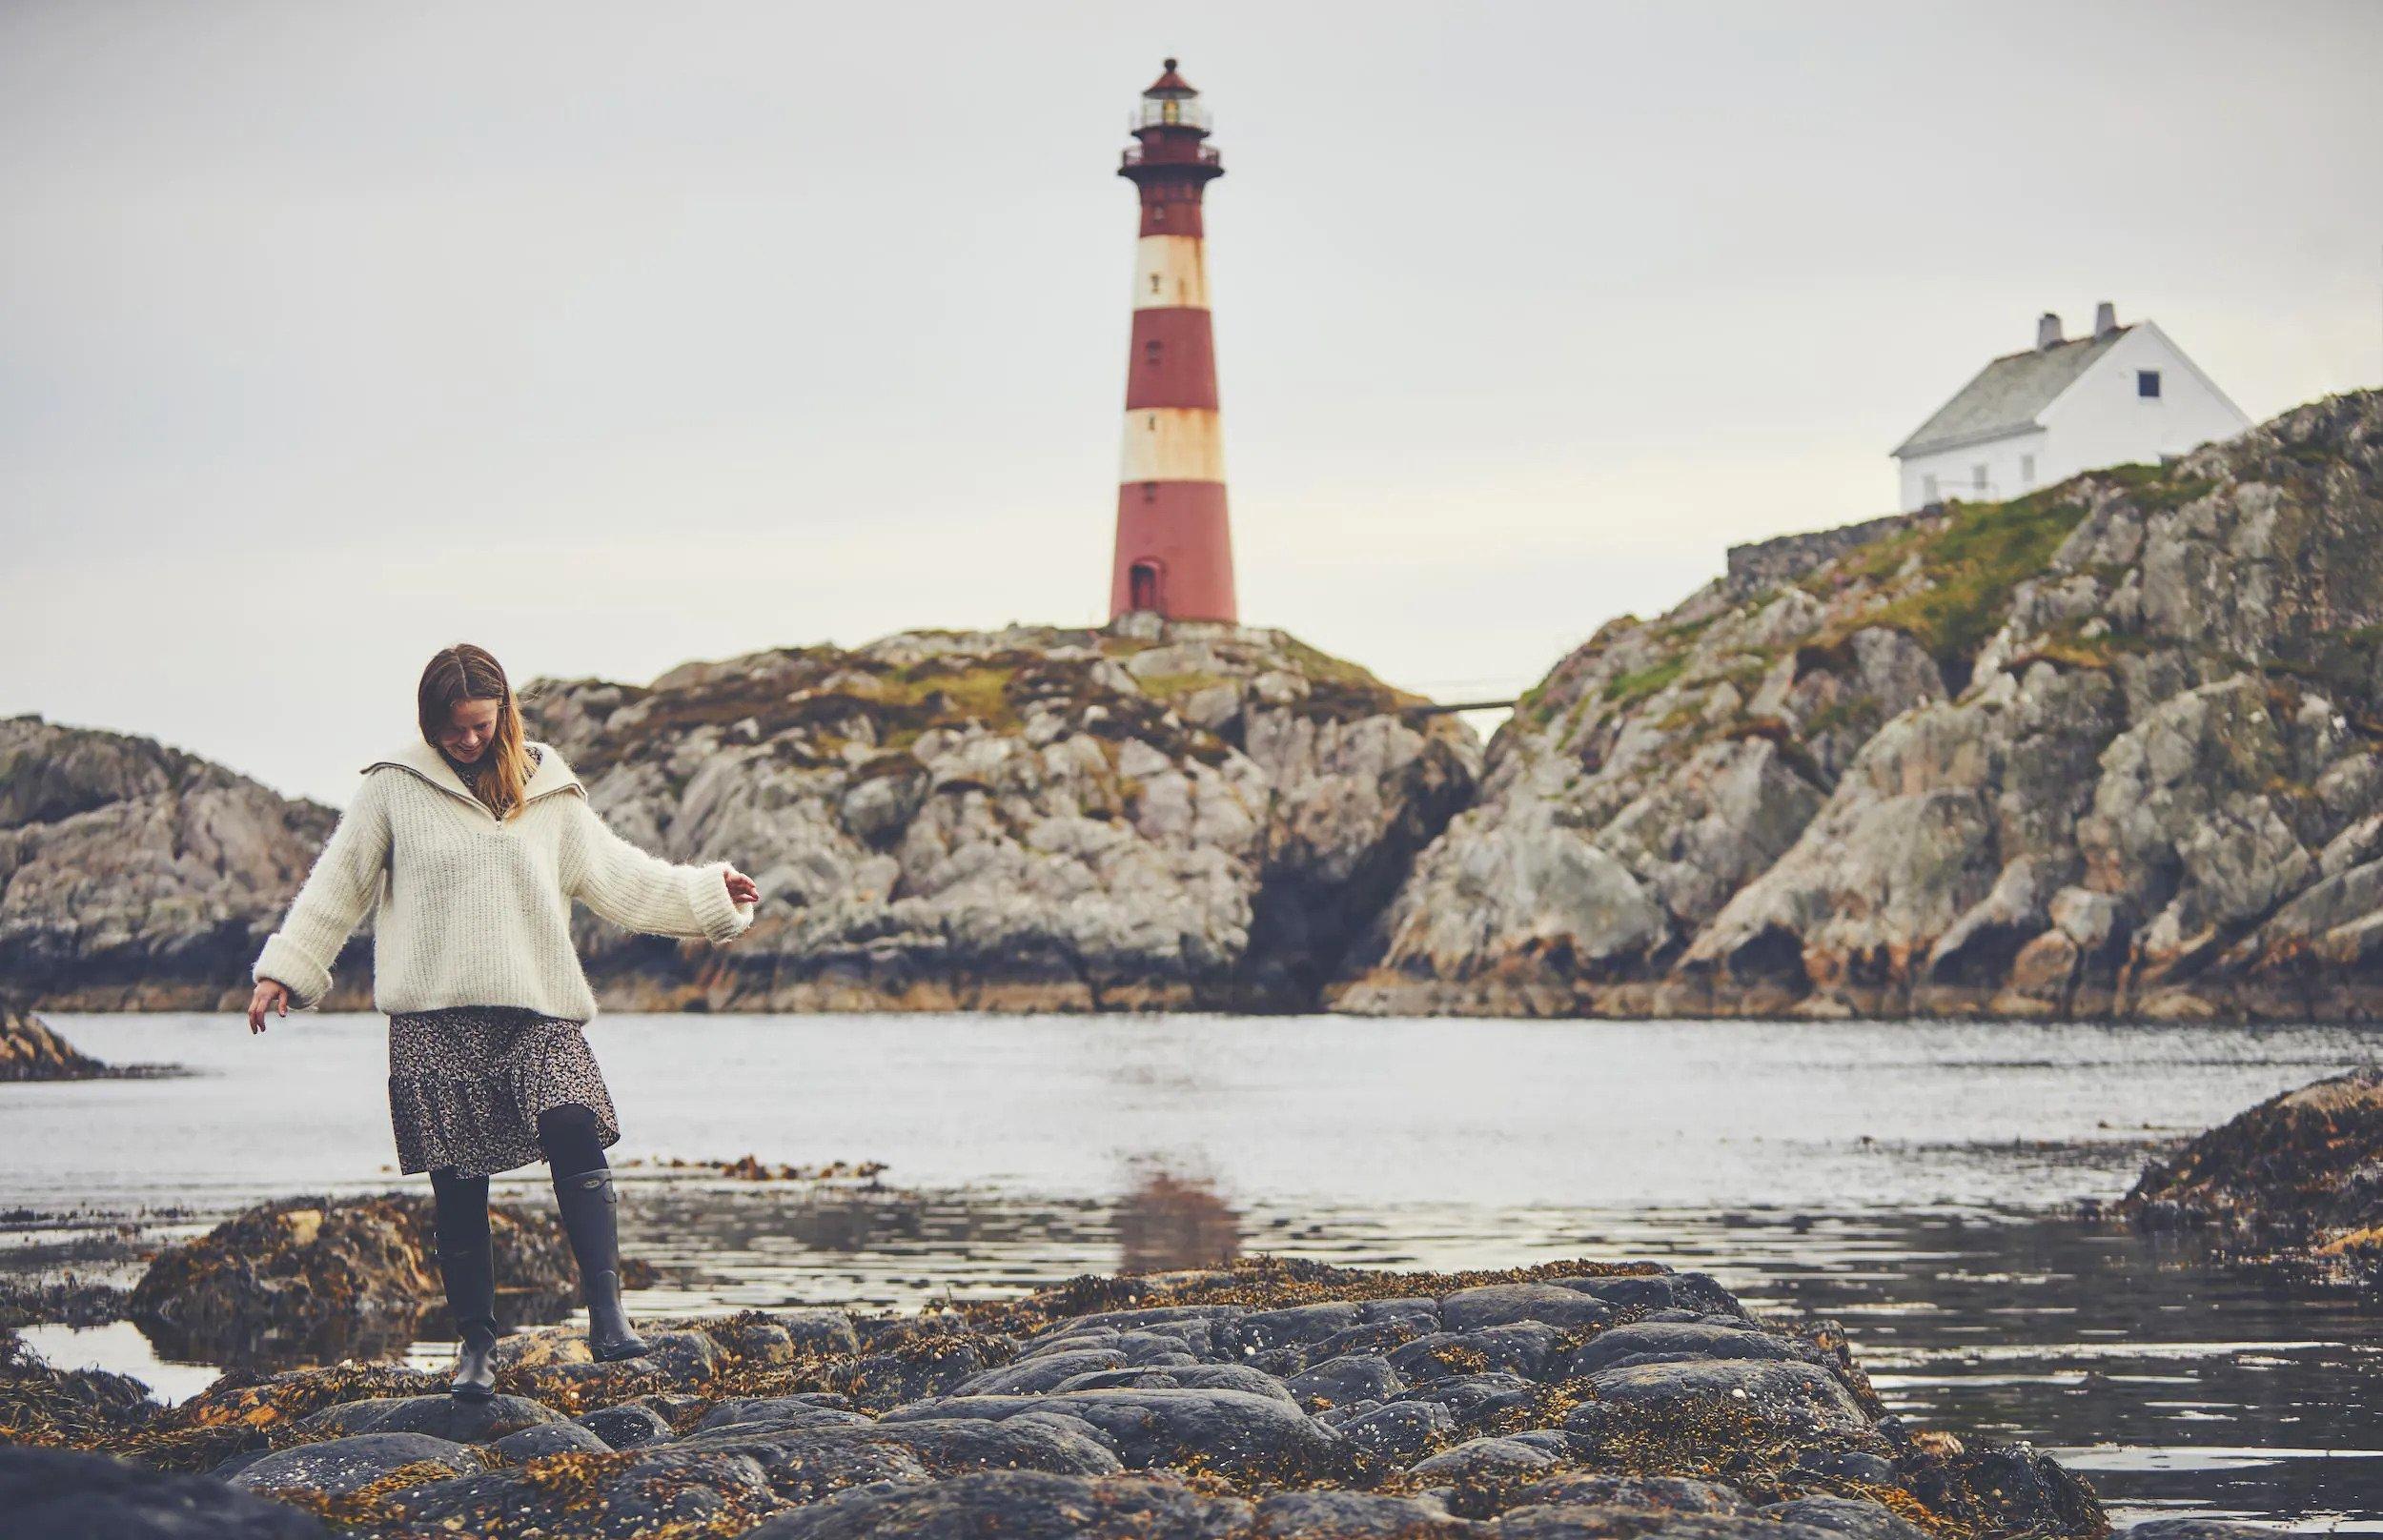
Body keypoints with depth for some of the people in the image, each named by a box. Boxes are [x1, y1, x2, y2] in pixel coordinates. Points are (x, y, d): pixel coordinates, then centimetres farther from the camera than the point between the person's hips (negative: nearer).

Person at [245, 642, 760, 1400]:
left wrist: (709, 892, 15)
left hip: (538, 1010, 1)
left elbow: (619, 876, 19)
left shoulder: (549, 791, 12)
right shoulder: (395, 786, 5)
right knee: (457, 1187, -1)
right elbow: (338, 884, 10)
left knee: (575, 1132, -22)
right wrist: (284, 970, 6)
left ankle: (606, 1314, -25)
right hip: (434, 1017, -1)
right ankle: (475, 1343, 10)